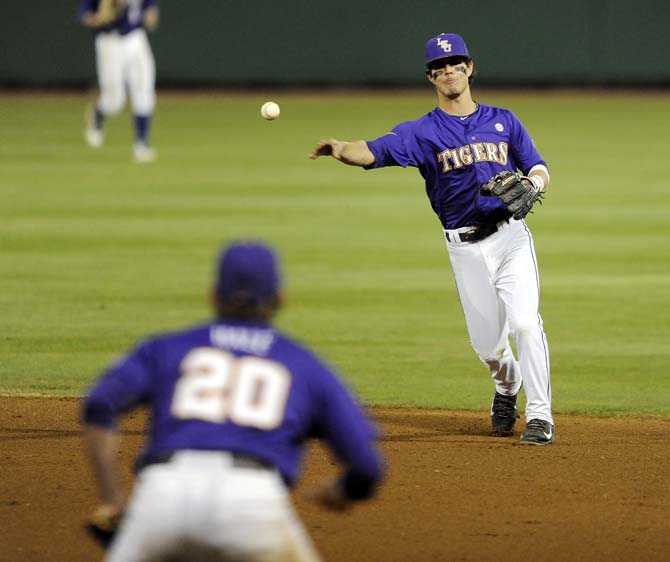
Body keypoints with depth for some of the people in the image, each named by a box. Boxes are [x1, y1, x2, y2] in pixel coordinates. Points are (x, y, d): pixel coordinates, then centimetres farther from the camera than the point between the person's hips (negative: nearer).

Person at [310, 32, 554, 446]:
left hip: (510, 236, 0)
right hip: (465, 248, 0)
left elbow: (538, 168, 12)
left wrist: (531, 185, -13)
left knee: (525, 322, -17)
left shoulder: (503, 121, 8)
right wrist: (341, 149, -39)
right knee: (487, 340, 4)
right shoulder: (422, 132, 1)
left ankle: (540, 415, -7)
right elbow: (373, 151, -16)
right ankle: (507, 387, 39)